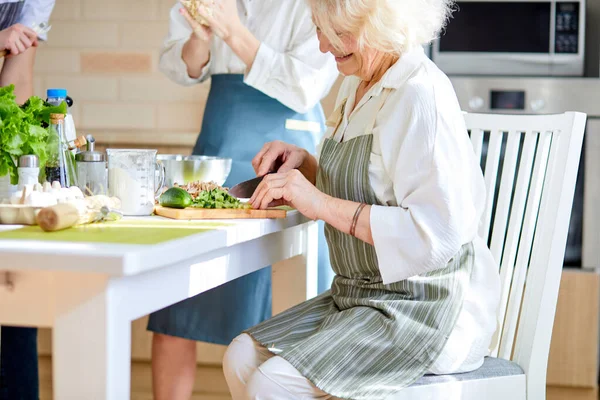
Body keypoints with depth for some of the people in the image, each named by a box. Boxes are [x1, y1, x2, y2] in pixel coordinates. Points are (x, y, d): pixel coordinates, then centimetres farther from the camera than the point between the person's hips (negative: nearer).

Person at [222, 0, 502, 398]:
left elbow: (439, 233, -27)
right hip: (360, 294, 10)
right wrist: (304, 165, 4)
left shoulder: (422, 96, -19)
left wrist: (323, 204, -25)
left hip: (426, 306, -9)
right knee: (241, 358, -1)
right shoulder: (357, 86, 11)